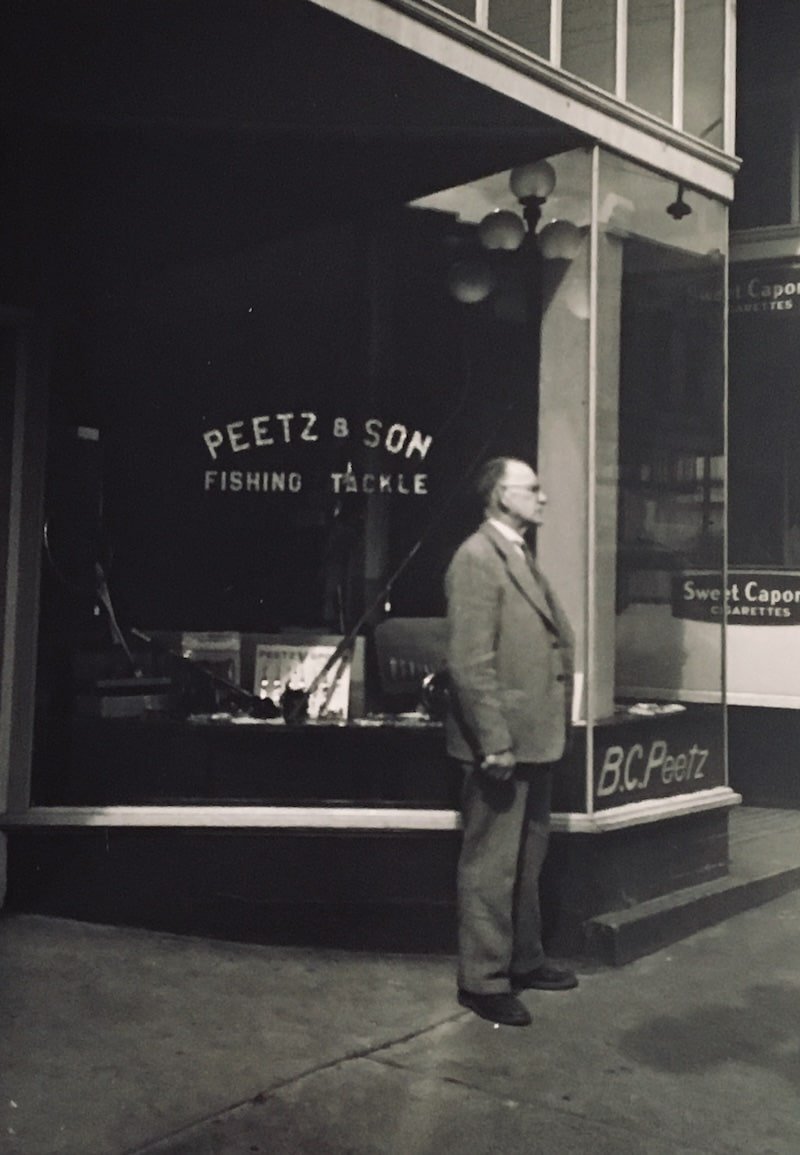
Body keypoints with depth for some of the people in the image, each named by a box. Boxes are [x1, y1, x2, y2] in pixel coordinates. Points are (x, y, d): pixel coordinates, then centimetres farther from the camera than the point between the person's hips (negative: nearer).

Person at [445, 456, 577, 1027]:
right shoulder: (477, 558, -14)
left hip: (535, 738, 10)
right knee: (491, 865, 2)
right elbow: (471, 662, -20)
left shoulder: (522, 557, 16)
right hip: (503, 740, -10)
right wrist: (494, 742, -22)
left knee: (528, 859, 21)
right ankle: (483, 979, 15)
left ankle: (524, 960, 36)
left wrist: (554, 723, 15)